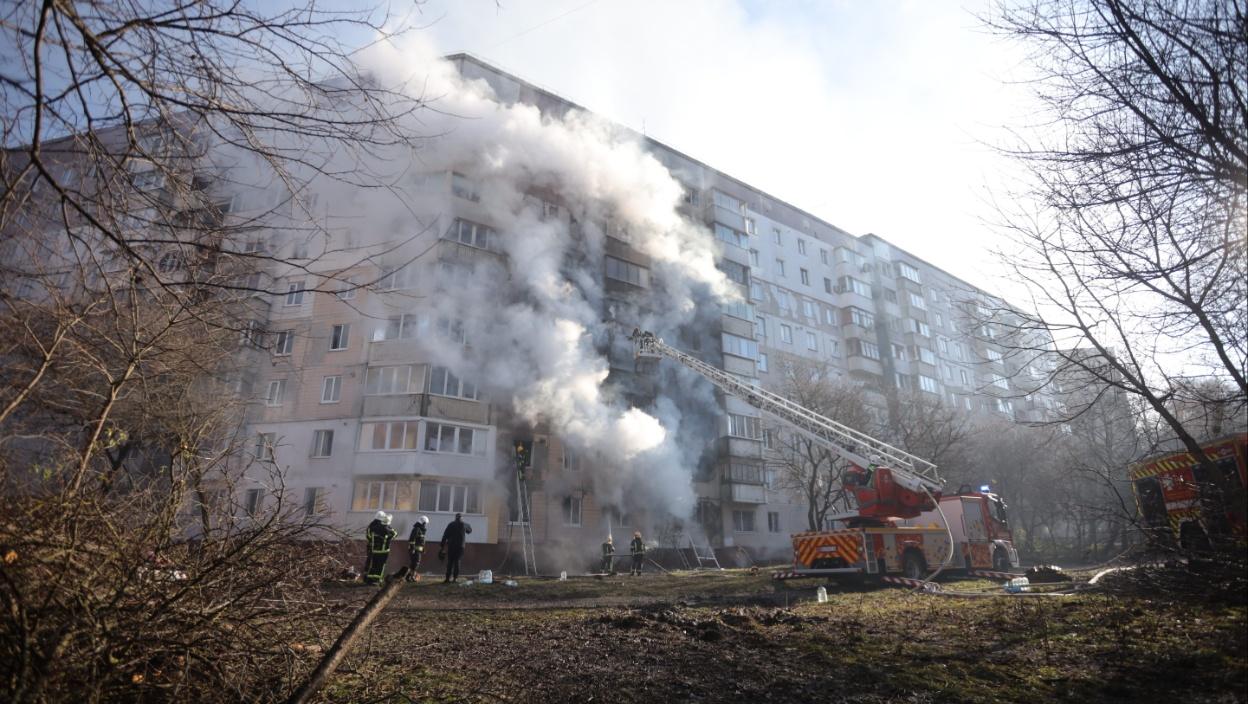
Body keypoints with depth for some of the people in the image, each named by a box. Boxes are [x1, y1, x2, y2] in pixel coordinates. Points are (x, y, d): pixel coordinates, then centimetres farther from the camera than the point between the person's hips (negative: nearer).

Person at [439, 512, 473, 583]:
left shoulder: (451, 525, 4)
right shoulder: (464, 525, 5)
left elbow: (445, 535, 1)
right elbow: (470, 530, 24)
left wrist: (442, 546, 3)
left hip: (451, 546, 0)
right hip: (460, 546, 0)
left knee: (450, 562, 4)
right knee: (457, 561, 6)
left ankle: (448, 578, -1)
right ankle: (455, 577, 0)